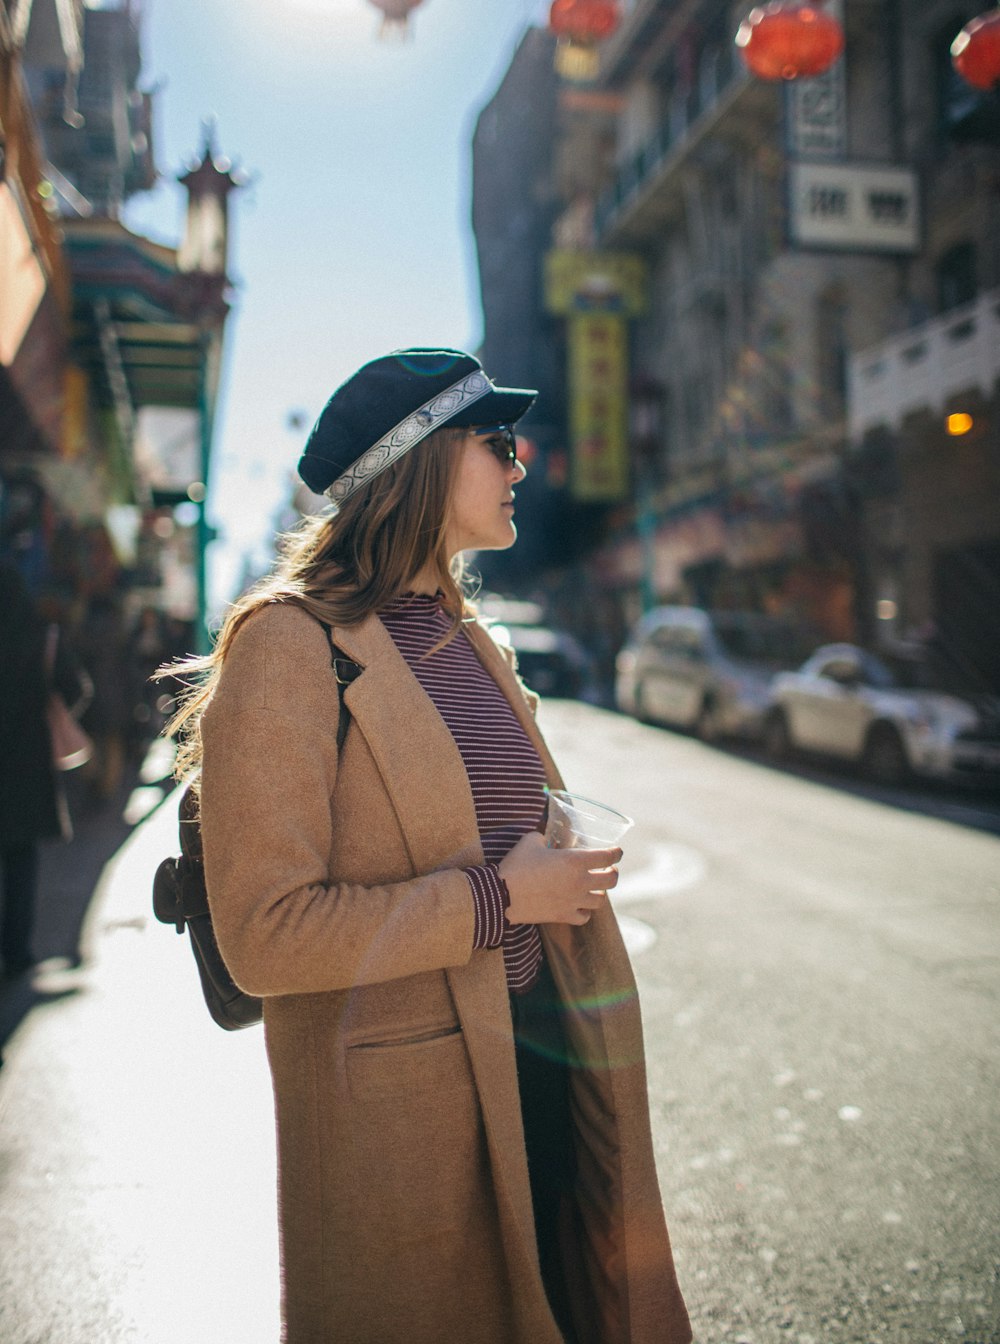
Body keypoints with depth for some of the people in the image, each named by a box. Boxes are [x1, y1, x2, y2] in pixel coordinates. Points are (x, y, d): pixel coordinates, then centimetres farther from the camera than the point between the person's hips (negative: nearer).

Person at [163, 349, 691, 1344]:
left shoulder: (470, 644, 11)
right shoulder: (291, 643, -15)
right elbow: (266, 934, -19)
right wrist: (495, 899, -17)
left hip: (535, 1066, 7)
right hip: (402, 1103, -7)